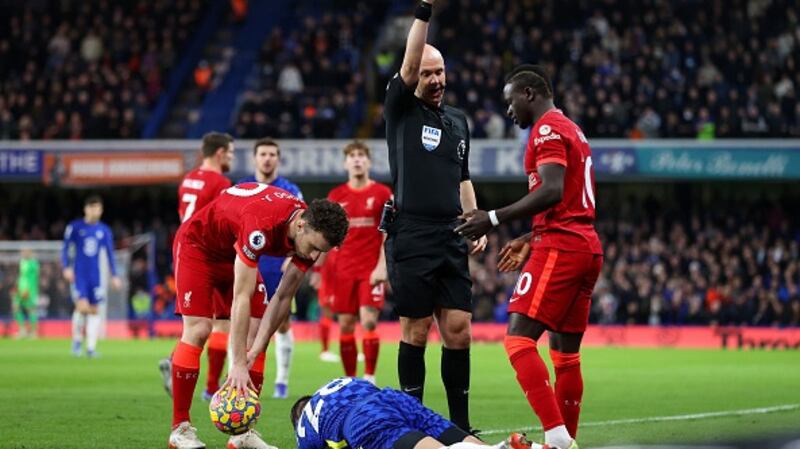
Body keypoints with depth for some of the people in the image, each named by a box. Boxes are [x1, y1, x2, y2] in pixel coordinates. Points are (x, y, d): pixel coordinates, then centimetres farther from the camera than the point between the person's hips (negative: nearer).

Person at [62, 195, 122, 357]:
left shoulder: (104, 230, 6)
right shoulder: (75, 227, -1)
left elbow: (110, 253, 11)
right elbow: (66, 248, 2)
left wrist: (114, 275, 7)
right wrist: (66, 268, -10)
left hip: (95, 275, 3)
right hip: (78, 274, -3)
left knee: (94, 310, 3)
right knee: (82, 306, -17)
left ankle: (91, 347, 7)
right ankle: (77, 341, 1)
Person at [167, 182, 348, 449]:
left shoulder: (311, 234, -20)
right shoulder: (262, 226, -42)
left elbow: (283, 297, -12)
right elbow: (241, 297, -40)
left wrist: (256, 350, -20)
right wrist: (238, 364, -40)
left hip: (235, 253, 7)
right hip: (198, 244, -7)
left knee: (256, 334, -6)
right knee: (198, 330, -17)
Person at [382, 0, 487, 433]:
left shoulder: (458, 121, 18)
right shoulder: (400, 109, 2)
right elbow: (409, 64, -15)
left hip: (451, 239, 5)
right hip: (411, 238, -5)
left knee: (459, 330, 2)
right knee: (416, 330, -2)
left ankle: (461, 426, 8)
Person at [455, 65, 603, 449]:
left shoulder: (547, 129, -8)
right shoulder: (572, 130, 22)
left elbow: (552, 191, -21)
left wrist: (494, 219, -19)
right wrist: (530, 240, 27)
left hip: (559, 248, -10)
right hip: (587, 247, 10)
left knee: (519, 339, -15)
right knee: (565, 351, 13)